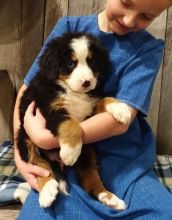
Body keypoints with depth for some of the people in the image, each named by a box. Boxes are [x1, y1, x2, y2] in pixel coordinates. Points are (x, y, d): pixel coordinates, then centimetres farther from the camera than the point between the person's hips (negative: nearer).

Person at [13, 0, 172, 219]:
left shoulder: (149, 48, -2)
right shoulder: (69, 27, 1)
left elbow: (120, 120, -15)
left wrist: (45, 138, -18)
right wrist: (20, 154, -7)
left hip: (122, 158, 1)